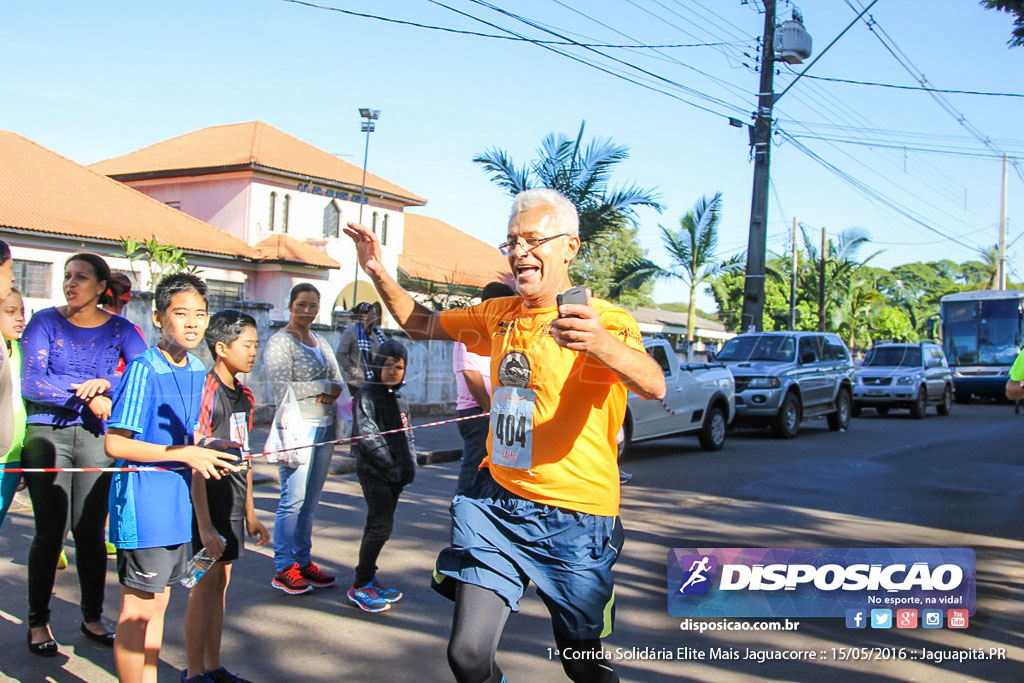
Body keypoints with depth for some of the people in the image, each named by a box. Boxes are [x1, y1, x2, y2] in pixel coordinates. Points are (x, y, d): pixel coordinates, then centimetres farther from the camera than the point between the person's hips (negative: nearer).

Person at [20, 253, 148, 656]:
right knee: (50, 532, 0)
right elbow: (31, 382, -10)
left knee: (90, 531, 4)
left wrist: (105, 384, -21)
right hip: (47, 434, -1)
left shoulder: (119, 329, 6)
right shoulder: (45, 322, 2)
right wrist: (91, 396, -13)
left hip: (96, 436, 1)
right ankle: (38, 622, 16)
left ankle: (92, 616, 19)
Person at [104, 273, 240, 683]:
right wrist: (185, 453, -19)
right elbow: (115, 444, -18)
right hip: (143, 506, -8)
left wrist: (206, 448, 0)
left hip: (180, 501, 8)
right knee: (138, 609, 1)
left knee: (158, 603, 17)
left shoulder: (198, 370, 9)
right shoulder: (143, 369, -15)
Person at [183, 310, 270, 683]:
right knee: (205, 585, 1)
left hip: (233, 507, 8)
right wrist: (204, 526, -21)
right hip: (209, 503, -8)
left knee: (220, 582, 14)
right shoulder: (207, 392, -16)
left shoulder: (243, 395, 10)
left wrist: (250, 514, 18)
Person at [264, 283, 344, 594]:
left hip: (325, 427, 7)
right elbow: (283, 389, -14)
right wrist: (324, 386, -9)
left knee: (311, 501, 10)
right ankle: (284, 569, 0)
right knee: (293, 500, -7)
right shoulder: (280, 342, -5)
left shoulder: (321, 342, 18)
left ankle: (303, 561, 17)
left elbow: (338, 380, 16)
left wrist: (331, 392, -7)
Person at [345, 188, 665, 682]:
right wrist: (378, 272, 7)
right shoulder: (499, 315, 7)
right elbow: (422, 324, 23)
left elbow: (654, 387, -33)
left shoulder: (604, 320, -13)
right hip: (496, 502, 4)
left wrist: (601, 344, -54)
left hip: (573, 517, -4)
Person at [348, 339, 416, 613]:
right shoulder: (367, 394, -8)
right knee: (381, 526, -12)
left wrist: (409, 465, 3)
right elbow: (366, 434, -17)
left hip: (396, 476, 7)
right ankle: (360, 586, -1)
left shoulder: (401, 400, 15)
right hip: (374, 473, -7)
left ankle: (369, 578, 24)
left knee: (377, 526, 14)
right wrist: (389, 464, -20)